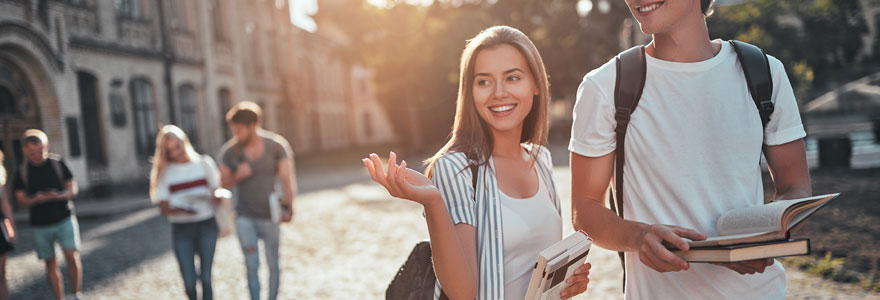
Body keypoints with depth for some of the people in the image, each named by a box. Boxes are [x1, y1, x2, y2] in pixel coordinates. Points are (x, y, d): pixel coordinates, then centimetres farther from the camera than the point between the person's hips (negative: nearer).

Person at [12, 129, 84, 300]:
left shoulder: (57, 163, 1)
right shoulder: (23, 171, 1)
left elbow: (73, 189, 1)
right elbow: (21, 199, -1)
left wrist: (58, 196, -19)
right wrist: (38, 199, -21)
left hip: (65, 218, -1)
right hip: (41, 225, 1)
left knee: (72, 256, -12)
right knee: (50, 263, 5)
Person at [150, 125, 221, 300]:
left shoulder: (204, 163, 4)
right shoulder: (164, 172, 2)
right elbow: (164, 208, -3)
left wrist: (214, 197, -18)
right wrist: (180, 210, -24)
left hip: (206, 225, 1)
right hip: (181, 229, 0)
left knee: (206, 277, 1)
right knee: (189, 282, -2)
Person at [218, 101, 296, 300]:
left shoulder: (276, 146, -10)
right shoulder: (229, 151, -6)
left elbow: (288, 179, -12)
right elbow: (224, 183, 5)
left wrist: (287, 207, -24)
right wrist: (238, 175, -17)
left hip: (269, 216, 0)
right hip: (245, 217, 0)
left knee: (273, 266, 10)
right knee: (252, 266, -6)